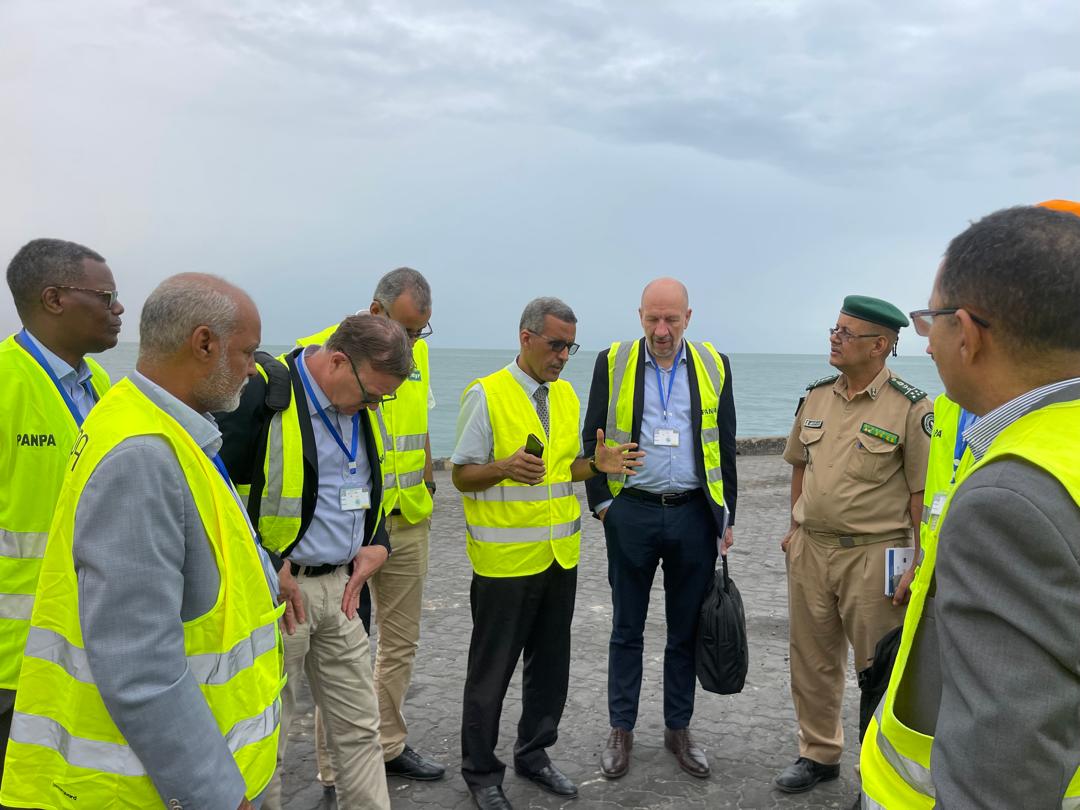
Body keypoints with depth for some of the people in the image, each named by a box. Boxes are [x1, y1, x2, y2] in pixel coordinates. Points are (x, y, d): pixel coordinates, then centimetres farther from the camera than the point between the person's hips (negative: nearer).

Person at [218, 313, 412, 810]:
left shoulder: (363, 409, 8)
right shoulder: (262, 395, -16)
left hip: (340, 586, 7)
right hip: (276, 588, -6)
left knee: (359, 726, 13)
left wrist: (377, 545, 7)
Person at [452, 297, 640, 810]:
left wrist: (597, 464, -2)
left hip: (561, 555, 6)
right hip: (505, 557, -6)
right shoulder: (486, 395, -11)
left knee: (551, 664, 16)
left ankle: (533, 754, 35)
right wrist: (506, 468, -28)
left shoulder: (566, 395, 10)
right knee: (492, 670, 5)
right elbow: (462, 476, -10)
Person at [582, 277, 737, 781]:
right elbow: (592, 438, 4)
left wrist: (727, 518, 7)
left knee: (686, 629, 11)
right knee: (627, 628, 9)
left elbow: (725, 447, 8)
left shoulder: (714, 366, 4)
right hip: (631, 513, -1)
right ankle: (621, 731, 24)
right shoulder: (612, 363, 0)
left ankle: (678, 730, 27)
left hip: (694, 514, 1)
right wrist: (601, 502, -2)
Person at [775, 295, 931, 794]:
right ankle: (819, 753, 34)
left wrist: (919, 566, -13)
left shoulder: (910, 408, -12)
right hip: (810, 550, 6)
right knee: (812, 660, 16)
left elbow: (924, 493, -11)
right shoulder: (815, 396, 5)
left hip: (873, 556, -5)